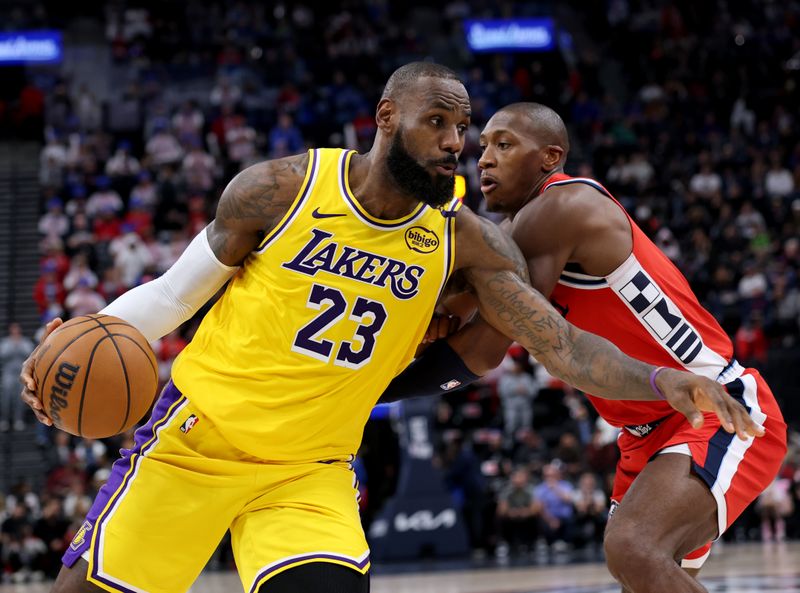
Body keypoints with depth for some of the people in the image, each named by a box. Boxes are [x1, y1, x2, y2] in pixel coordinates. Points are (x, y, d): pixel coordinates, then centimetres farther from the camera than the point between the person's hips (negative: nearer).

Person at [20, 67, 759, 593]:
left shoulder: (465, 240, -8)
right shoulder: (278, 190, -13)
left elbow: (560, 344, -13)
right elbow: (177, 292, -1)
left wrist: (661, 380, -29)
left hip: (311, 470, 1)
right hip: (198, 435, -1)